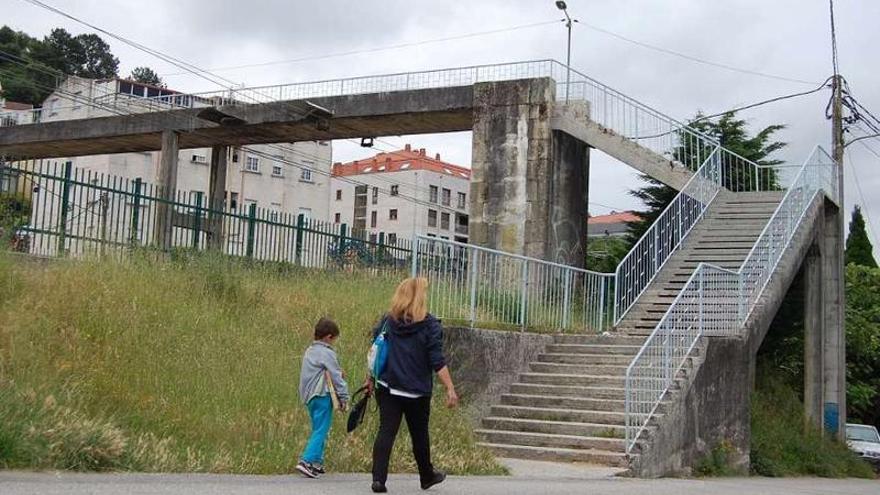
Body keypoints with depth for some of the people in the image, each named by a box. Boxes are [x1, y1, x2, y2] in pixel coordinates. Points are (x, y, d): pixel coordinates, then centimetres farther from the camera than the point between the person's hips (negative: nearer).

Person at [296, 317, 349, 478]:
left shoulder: (309, 351, 16)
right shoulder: (327, 353, -11)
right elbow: (336, 376, -11)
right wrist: (343, 397, -7)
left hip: (309, 396, 9)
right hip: (322, 396, -9)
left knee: (317, 429, 16)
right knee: (321, 431, -8)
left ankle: (317, 462, 16)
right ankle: (306, 461, -17)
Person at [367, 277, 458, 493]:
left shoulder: (387, 321, 2)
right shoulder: (430, 325, -9)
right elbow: (437, 362, -13)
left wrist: (371, 379, 20)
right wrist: (450, 389, -9)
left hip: (387, 388, 2)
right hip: (417, 391, -2)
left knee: (386, 432, 2)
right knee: (420, 435, 14)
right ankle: (427, 476, 31)